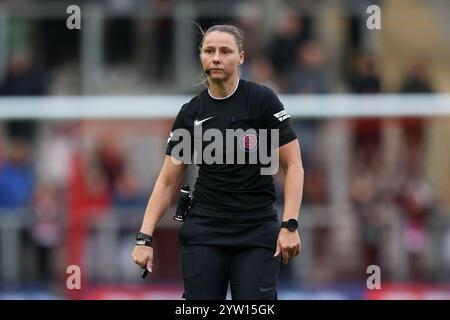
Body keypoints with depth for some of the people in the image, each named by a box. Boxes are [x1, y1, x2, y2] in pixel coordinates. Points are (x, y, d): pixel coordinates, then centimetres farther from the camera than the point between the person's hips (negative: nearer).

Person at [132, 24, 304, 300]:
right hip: (204, 233, 2)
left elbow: (293, 166, -4)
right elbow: (168, 182, 7)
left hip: (258, 232, -2)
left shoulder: (263, 100, -5)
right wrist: (145, 238, -1)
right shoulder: (190, 114, 4)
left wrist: (290, 225, -15)